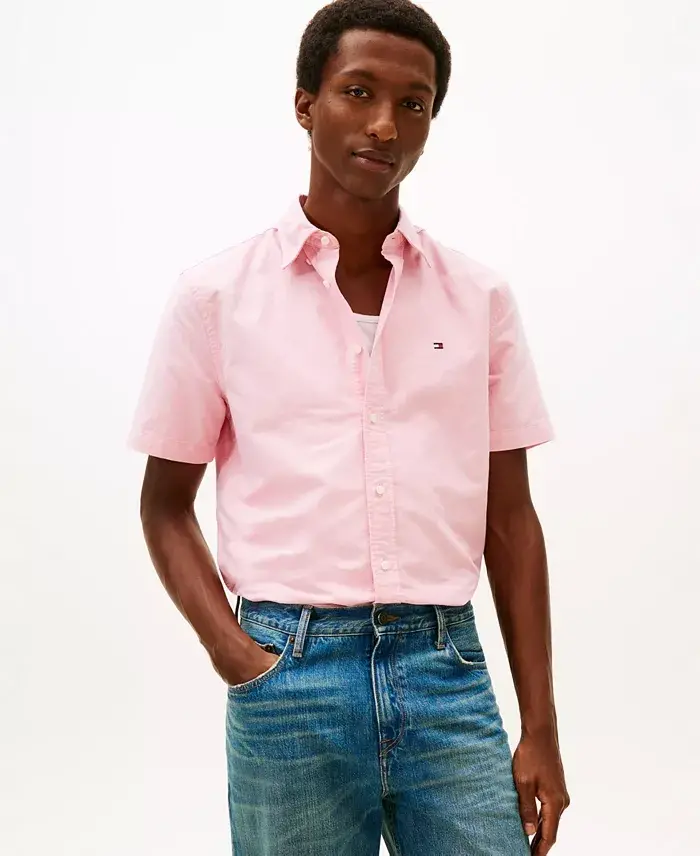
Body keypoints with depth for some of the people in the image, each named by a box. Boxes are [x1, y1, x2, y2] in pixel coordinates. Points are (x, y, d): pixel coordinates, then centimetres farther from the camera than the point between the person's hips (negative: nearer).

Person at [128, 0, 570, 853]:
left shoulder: (480, 298, 5)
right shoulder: (216, 293, 0)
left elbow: (510, 517, 6)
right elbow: (166, 504, 6)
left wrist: (540, 730, 4)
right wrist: (235, 655, -8)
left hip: (448, 667, 2)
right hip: (290, 678, -1)